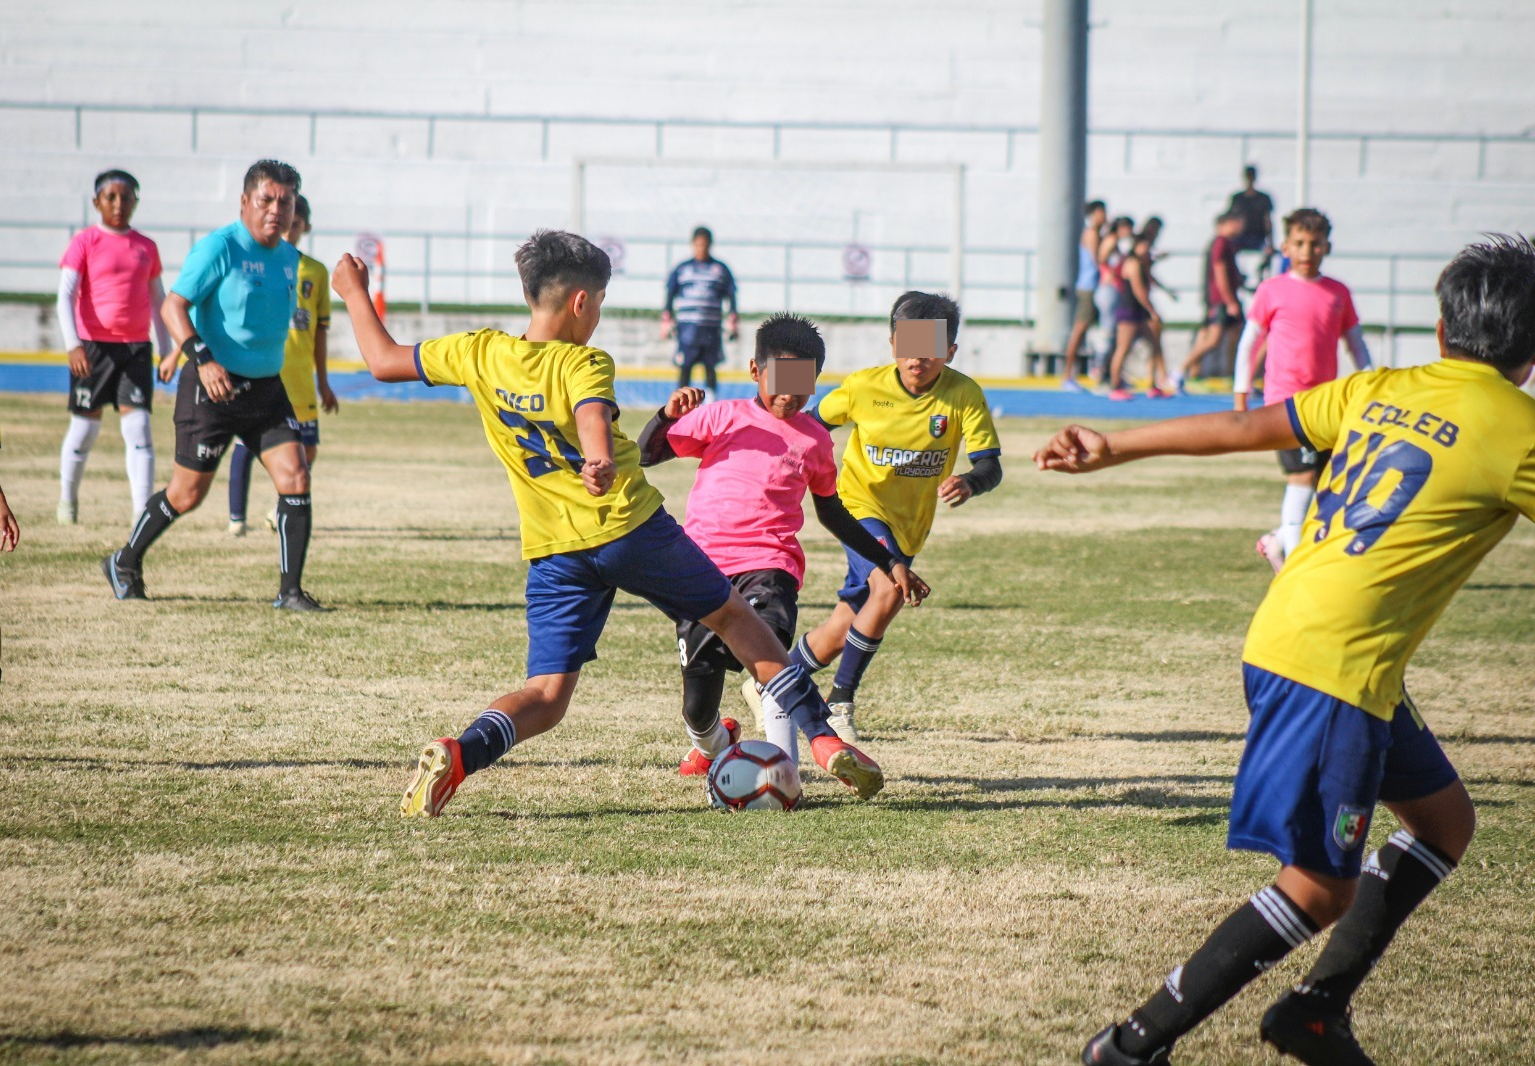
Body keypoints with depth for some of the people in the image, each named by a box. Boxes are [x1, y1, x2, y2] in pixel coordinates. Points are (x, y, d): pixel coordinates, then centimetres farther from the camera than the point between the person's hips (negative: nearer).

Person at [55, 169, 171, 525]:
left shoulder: (147, 248, 10)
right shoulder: (85, 242, -1)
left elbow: (158, 301, 18)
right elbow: (66, 295, -9)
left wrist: (166, 350, 15)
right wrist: (73, 344, -21)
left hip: (136, 347, 2)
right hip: (93, 347, -2)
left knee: (138, 427, -10)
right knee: (85, 427, 7)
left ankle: (143, 511, -15)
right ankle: (67, 500, 29)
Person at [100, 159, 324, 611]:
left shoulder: (289, 258, 9)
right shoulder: (219, 248, -14)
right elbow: (174, 305, -18)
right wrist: (201, 358, -31)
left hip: (266, 388, 6)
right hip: (213, 387, -6)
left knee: (295, 477, -9)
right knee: (187, 494, 2)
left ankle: (290, 590, -3)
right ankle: (125, 564, 25)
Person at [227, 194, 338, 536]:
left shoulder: (316, 272, 11)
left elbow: (319, 330, 15)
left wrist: (323, 382, 16)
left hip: (299, 379, 3)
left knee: (307, 450, 1)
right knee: (247, 441, -4)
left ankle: (282, 514, 20)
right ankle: (236, 518, 7)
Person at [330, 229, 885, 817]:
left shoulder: (480, 354, 2)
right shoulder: (583, 364, -9)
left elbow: (383, 361, 12)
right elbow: (594, 416, -31)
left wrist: (356, 293, 26)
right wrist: (602, 462, -52)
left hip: (555, 556, 3)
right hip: (632, 526, -3)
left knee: (546, 696, 2)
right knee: (732, 615, 20)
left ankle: (458, 754, -29)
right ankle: (825, 740, 21)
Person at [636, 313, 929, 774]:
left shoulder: (815, 439, 15)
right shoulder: (724, 416, 9)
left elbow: (832, 512, 30)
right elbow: (645, 455, 6)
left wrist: (890, 563, 31)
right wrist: (670, 415, -13)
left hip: (769, 565, 0)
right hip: (704, 561, 0)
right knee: (698, 708, 0)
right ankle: (712, 745, 36)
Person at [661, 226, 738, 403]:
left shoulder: (721, 269, 11)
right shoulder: (682, 268, 10)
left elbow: (731, 296, 13)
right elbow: (670, 294, 11)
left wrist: (733, 323, 5)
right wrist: (666, 321, 3)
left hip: (711, 328, 1)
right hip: (687, 325, -1)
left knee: (711, 366, 1)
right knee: (685, 367, -4)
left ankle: (710, 402, 6)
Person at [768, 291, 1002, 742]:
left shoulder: (964, 396, -13)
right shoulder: (864, 386, -13)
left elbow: (990, 466, -18)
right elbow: (813, 424, 5)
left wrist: (970, 482, -39)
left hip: (909, 525, 3)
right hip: (861, 506, -3)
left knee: (842, 632, 8)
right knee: (889, 588, -30)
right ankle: (840, 702, -16)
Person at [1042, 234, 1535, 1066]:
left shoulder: (1380, 392, 11)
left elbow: (1244, 427, 13)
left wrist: (1111, 451, 20)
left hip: (1280, 636, 9)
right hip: (1338, 663, -9)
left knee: (1443, 819, 19)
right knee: (1320, 887, -3)